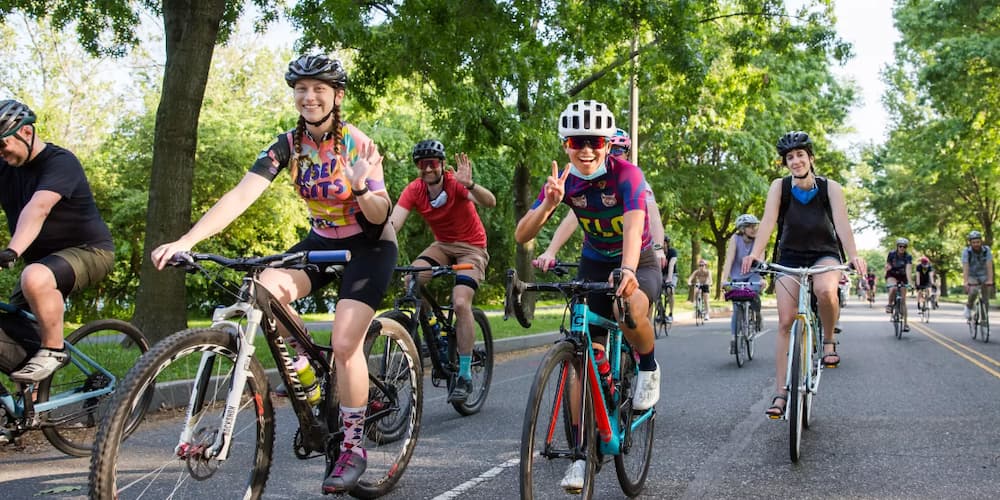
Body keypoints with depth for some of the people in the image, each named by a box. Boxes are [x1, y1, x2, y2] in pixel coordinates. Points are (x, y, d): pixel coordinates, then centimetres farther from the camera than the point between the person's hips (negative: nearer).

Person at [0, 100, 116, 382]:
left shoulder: (60, 162, -18)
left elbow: (37, 208, -34)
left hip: (88, 251, -7)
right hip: (41, 257, 8)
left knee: (35, 278, -37)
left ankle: (54, 350, -20)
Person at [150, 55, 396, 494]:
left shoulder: (357, 143, -19)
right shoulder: (288, 145, -10)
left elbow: (380, 215, -19)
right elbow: (241, 195, -21)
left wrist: (362, 188, -42)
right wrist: (186, 239, -34)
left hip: (368, 245, -4)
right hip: (322, 240, 4)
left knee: (345, 344, -18)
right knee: (267, 287, -24)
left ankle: (353, 447, 0)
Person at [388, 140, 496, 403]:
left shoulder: (456, 183, -21)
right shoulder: (414, 190, -11)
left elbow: (490, 202, -37)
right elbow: (393, 223, -21)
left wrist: (469, 185, -56)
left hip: (471, 247, -4)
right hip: (442, 245, 4)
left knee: (460, 302, -23)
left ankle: (465, 375, -12)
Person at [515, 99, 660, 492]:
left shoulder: (626, 175, -24)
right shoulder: (563, 180, -13)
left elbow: (634, 226, -41)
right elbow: (522, 235, -17)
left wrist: (627, 271, -59)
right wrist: (548, 203, -36)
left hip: (638, 264, -3)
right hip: (594, 265, 3)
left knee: (630, 307, -38)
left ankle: (649, 368, -6)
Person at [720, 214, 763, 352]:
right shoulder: (735, 239, -14)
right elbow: (729, 260, -20)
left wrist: (762, 278, -35)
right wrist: (724, 279, -31)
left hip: (752, 275, 0)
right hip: (737, 276, 0)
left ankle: (757, 313, -2)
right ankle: (734, 338, 4)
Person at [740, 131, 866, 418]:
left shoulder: (830, 188, -12)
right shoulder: (780, 187, -10)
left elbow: (842, 223, -24)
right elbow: (768, 221, -22)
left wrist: (853, 256, -41)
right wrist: (755, 253, -39)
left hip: (824, 255, -1)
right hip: (790, 257, 1)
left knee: (825, 290, -36)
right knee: (785, 322, -8)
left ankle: (829, 340, -7)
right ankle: (781, 392, -3)